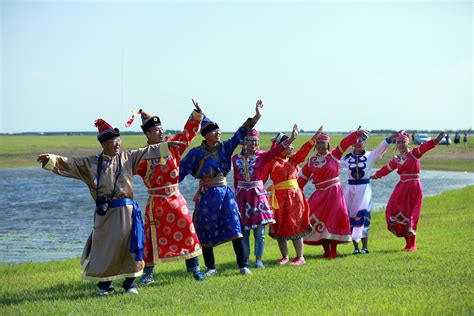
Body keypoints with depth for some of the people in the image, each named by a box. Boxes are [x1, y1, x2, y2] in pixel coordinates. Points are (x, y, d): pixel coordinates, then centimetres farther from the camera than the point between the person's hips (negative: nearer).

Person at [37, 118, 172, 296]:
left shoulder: (127, 158, 8)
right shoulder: (90, 163, 3)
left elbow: (149, 152, 10)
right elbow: (67, 164, -2)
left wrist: (169, 146, 8)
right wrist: (50, 159, -18)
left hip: (126, 211, 1)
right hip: (104, 213, -1)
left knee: (130, 246, 5)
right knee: (104, 247, 2)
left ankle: (130, 283, 20)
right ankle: (104, 285, 15)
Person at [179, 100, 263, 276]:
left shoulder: (224, 148, 4)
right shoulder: (196, 153, -6)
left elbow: (240, 134, 0)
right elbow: (181, 170, -5)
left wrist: (256, 116, -6)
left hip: (225, 192, 2)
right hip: (207, 195, -2)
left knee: (235, 228, -6)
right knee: (207, 233, 4)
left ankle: (243, 265, -3)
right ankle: (210, 268, 18)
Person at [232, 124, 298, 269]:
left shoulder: (262, 156, 0)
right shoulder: (236, 158, 5)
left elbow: (276, 150, -17)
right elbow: (236, 179, 13)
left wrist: (291, 139, -31)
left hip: (258, 194, -1)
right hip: (242, 195, 2)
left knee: (259, 231, -1)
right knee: (243, 231, 5)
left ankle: (259, 260, 8)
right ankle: (245, 260, 13)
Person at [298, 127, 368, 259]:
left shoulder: (334, 155, -2)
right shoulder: (311, 161, 7)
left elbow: (345, 142, -12)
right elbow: (303, 177, 13)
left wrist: (357, 133, -23)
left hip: (334, 192, -3)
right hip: (319, 194, 3)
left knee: (334, 220, -2)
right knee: (318, 220, 1)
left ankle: (333, 251, 9)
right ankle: (326, 250, 12)